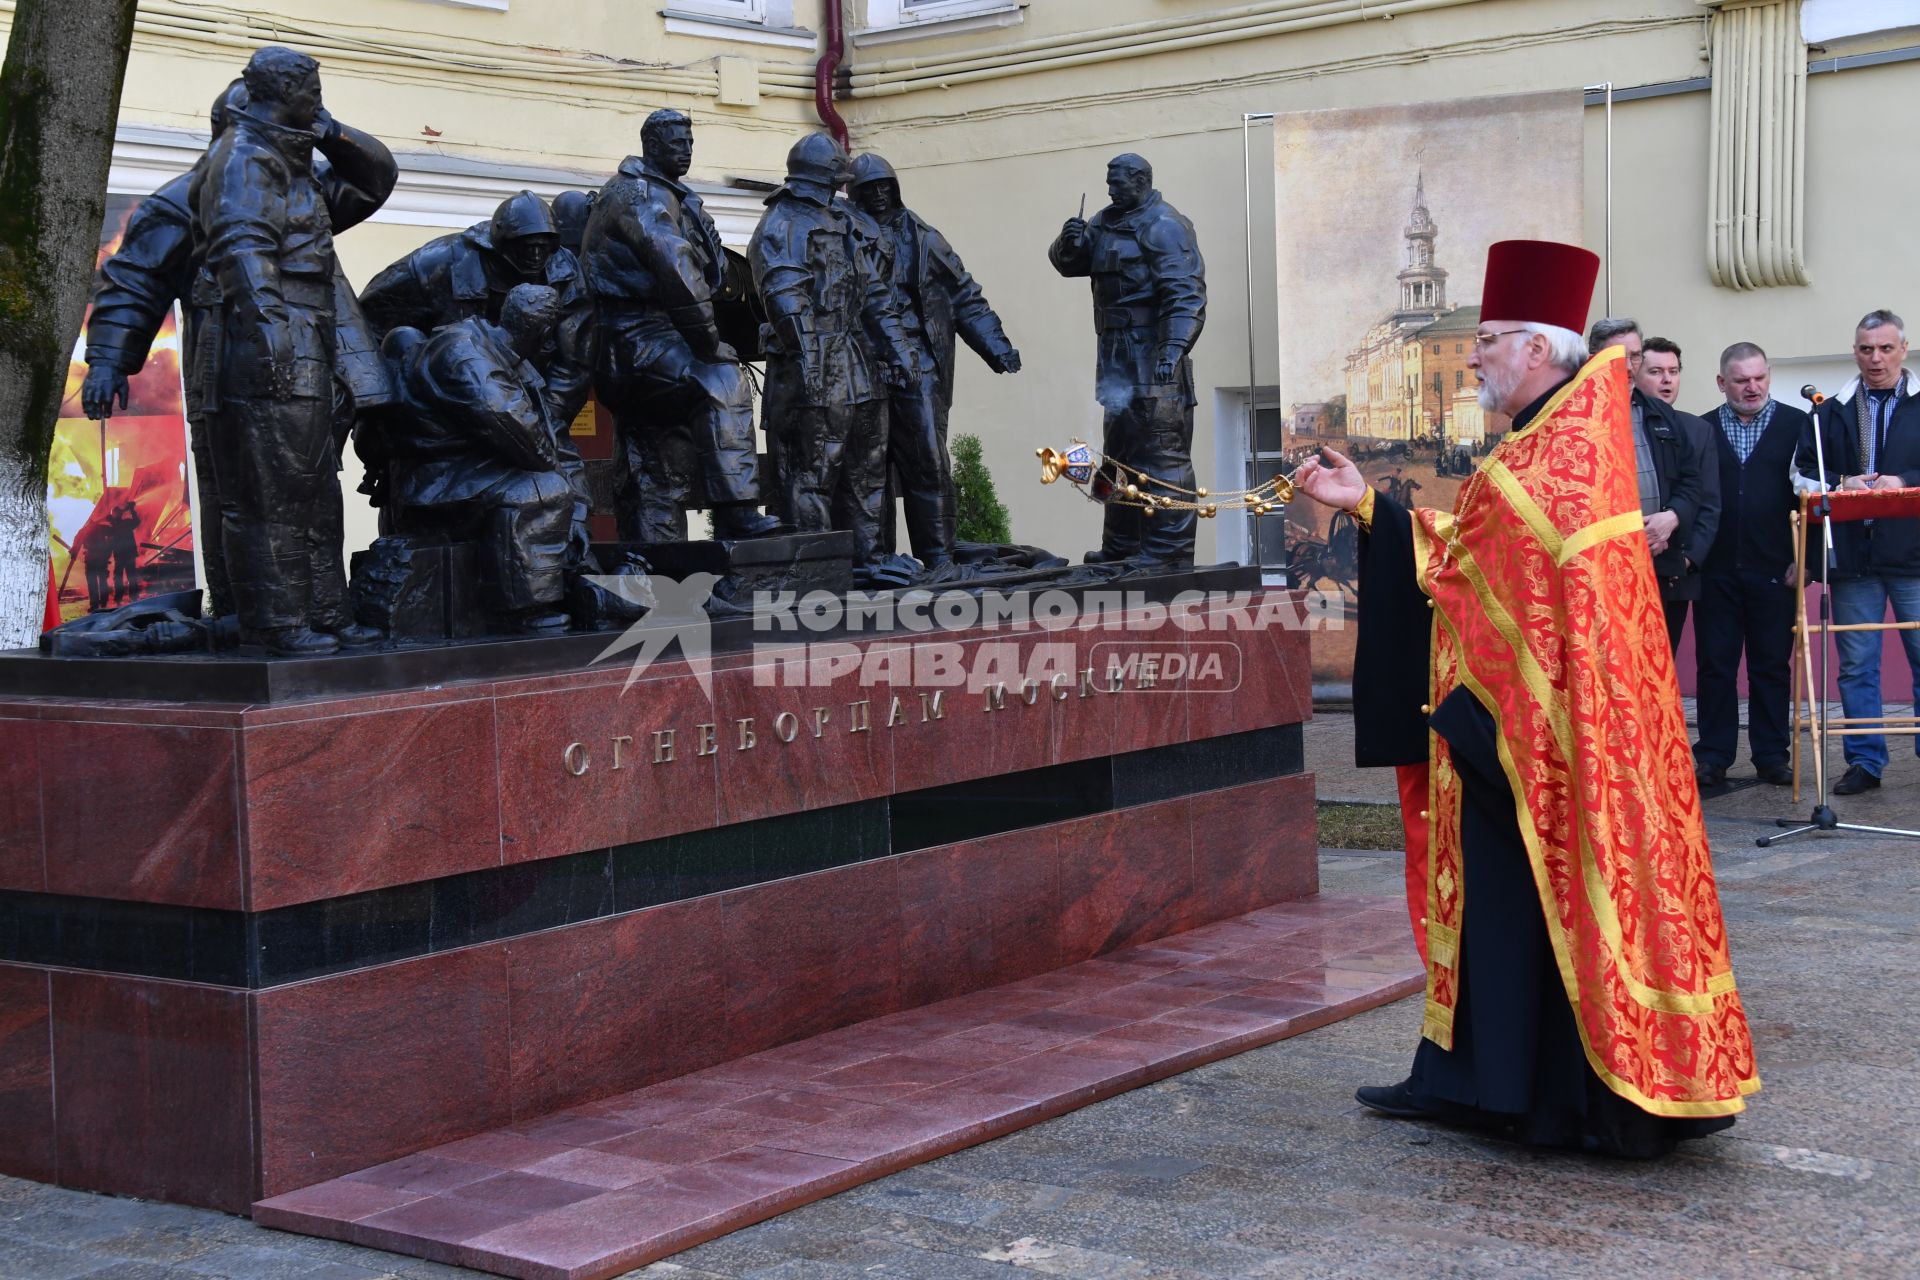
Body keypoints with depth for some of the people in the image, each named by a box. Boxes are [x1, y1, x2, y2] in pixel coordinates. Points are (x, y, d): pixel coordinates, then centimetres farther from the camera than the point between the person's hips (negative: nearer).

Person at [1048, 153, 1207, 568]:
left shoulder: (1163, 226, -10)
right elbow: (1067, 263, 24)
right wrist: (1069, 243, 0)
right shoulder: (1106, 223, 17)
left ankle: (1169, 552, -9)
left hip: (1154, 355, -9)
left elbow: (1186, 293, -20)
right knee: (1121, 452, 15)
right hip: (1118, 356, 10)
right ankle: (1122, 547, 24)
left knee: (1164, 455, -9)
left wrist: (1174, 349, -31)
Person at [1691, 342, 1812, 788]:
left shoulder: (1796, 425, 5)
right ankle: (1713, 757, 9)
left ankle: (1772, 756, 12)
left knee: (1772, 666, 5)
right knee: (1715, 666, 3)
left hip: (1774, 569, -1)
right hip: (1716, 569, 1)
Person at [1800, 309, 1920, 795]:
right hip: (1853, 555, 2)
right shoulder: (1831, 411, 12)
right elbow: (1806, 470, 8)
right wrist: (1841, 483, -9)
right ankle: (1864, 762, 11)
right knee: (1856, 666, 5)